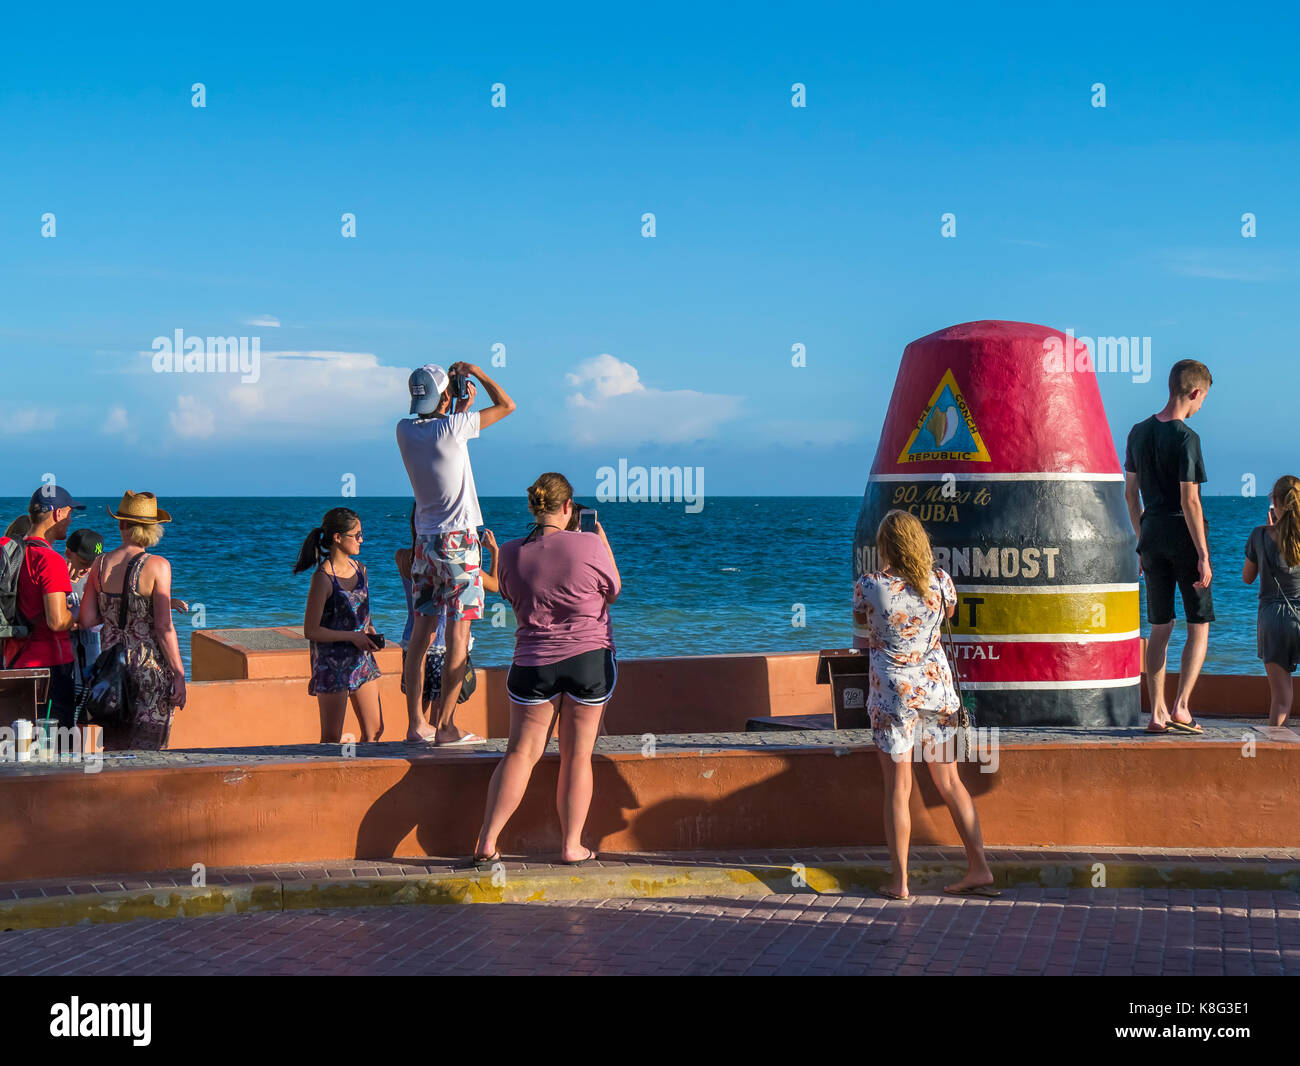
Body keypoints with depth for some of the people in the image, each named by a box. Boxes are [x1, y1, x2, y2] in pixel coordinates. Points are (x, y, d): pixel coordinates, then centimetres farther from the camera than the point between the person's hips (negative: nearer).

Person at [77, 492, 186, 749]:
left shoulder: (101, 564, 1)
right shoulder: (157, 566, -11)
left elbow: (86, 621, 3)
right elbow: (164, 627, -13)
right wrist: (179, 674, -8)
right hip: (150, 667, -4)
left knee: (113, 751, 13)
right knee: (146, 753, 2)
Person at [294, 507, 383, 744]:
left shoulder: (359, 569, 7)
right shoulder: (323, 578, -16)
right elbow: (311, 630, -16)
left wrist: (369, 631, 3)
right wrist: (352, 636, -17)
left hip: (361, 658, 7)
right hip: (332, 661, -7)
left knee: (374, 730, 7)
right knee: (331, 738, -1)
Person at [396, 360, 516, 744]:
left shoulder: (405, 431, 3)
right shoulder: (452, 427, -13)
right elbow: (506, 405, -3)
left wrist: (462, 405, 20)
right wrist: (474, 371, 7)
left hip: (425, 541, 6)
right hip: (458, 540, -6)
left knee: (421, 633, 9)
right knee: (458, 636, -4)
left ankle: (416, 723, 9)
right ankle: (444, 725, -7)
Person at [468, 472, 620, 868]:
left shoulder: (511, 554, -4)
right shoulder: (588, 546, -12)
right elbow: (613, 591, 4)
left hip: (534, 664, 2)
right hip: (590, 657, -2)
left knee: (521, 753, 7)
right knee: (577, 755, 7)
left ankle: (486, 843, 1)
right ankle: (572, 846, 12)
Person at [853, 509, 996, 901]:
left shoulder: (869, 586, -13)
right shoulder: (940, 581, -5)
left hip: (893, 692, -3)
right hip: (936, 684, 3)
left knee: (898, 787, 2)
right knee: (949, 781, 13)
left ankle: (899, 880, 1)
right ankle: (979, 868, 12)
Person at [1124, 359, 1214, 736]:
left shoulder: (1139, 432, 7)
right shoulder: (1186, 437, -15)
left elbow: (1131, 493, 13)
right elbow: (1189, 500, -18)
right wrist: (1203, 555, -15)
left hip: (1152, 537, 6)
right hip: (1183, 538, -6)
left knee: (1160, 628, 10)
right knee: (1199, 626, 4)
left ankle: (1157, 713, 9)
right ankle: (1181, 706, -6)